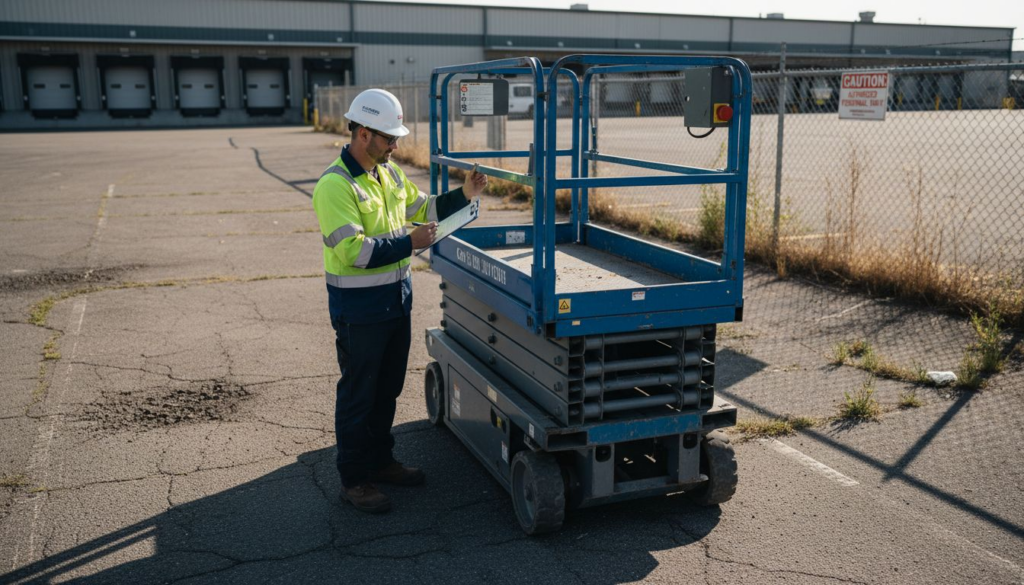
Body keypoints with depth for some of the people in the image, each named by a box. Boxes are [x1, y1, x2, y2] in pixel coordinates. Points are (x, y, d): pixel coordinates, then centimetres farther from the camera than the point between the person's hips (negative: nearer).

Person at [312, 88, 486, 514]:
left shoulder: (389, 172, 8)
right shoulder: (336, 185, -19)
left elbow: (421, 208, 19)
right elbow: (350, 250, -26)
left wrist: (463, 195, 5)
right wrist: (409, 244, -24)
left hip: (396, 299, 8)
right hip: (358, 307, -8)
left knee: (388, 388, 20)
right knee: (358, 394, 5)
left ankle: (380, 460, 37)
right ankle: (354, 480, 19)